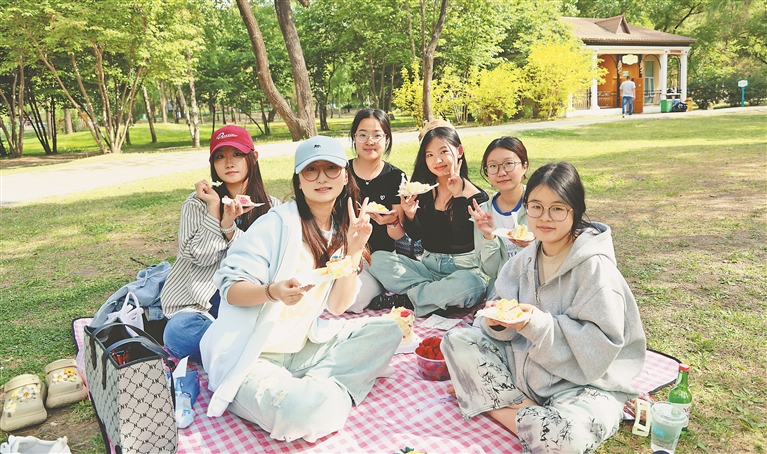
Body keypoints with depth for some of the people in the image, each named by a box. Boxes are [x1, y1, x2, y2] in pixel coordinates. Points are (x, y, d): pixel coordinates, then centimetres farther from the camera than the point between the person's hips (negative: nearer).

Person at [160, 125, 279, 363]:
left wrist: (229, 227, -16)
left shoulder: (272, 207, 6)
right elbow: (201, 256, -7)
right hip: (199, 301, 0)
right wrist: (214, 208, -13)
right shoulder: (198, 202, 3)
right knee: (177, 333, -33)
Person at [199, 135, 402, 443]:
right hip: (251, 358, -7)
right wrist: (273, 291, -35)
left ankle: (317, 385, -10)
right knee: (308, 411, -35)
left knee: (387, 331, -3)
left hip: (303, 350, 7)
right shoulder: (278, 223, -15)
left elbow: (336, 307, 0)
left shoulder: (340, 230, 6)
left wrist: (353, 251, -12)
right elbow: (230, 288, -15)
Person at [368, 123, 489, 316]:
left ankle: (405, 299, -18)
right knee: (378, 259, -14)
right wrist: (410, 215, -17)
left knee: (474, 285, -38)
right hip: (428, 265, 4)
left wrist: (457, 196, -24)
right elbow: (415, 235, 4)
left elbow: (463, 239, -21)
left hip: (463, 268, -3)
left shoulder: (476, 196, -9)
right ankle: (438, 293, -19)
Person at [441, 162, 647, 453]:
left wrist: (538, 324, -29)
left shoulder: (594, 266, -17)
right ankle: (525, 409, -11)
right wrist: (499, 321, -18)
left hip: (584, 381, -6)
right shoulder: (525, 260, 2)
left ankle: (488, 400, -12)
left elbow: (602, 343, -20)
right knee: (457, 341, -5)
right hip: (526, 361, 7)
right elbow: (511, 332, 6)